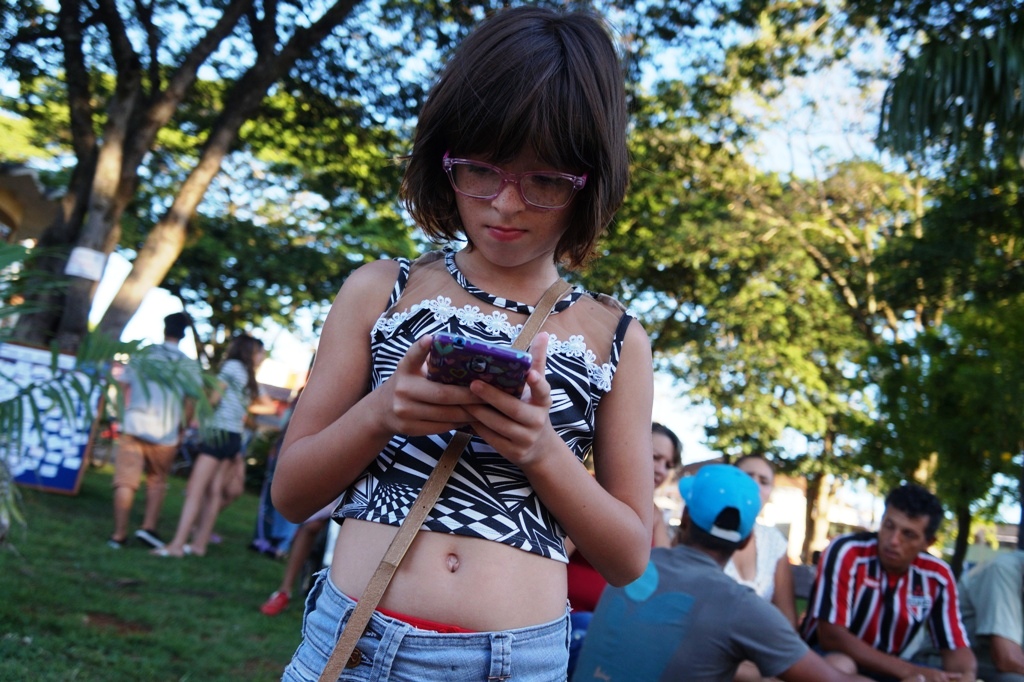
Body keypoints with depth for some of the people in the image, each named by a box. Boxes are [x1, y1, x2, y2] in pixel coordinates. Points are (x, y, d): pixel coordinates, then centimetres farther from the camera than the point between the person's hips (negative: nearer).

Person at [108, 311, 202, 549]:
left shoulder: (143, 354, 7)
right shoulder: (189, 364, 2)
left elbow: (123, 385, 8)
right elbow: (191, 401, -2)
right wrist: (181, 430, 9)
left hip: (134, 426, 1)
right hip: (166, 434, 0)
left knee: (125, 482, 2)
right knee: (157, 481, 17)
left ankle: (119, 535, 2)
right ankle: (149, 527, 6)